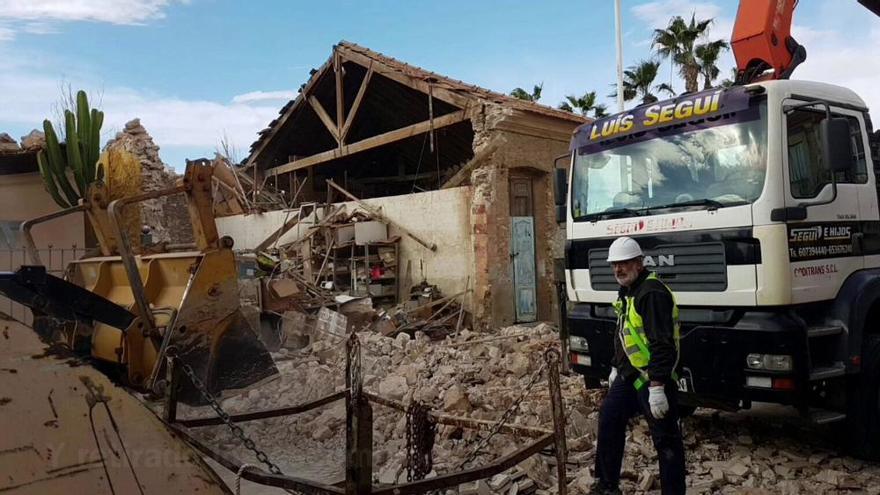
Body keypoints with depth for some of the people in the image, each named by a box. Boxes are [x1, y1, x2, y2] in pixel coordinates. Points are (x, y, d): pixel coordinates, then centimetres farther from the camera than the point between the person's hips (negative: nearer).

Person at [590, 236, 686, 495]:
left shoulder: (652, 292, -20)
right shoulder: (627, 292, 12)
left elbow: (662, 344, -25)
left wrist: (656, 387, -27)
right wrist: (616, 367, 24)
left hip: (653, 377, -10)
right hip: (629, 374, 10)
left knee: (665, 438, 0)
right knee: (609, 419, 14)